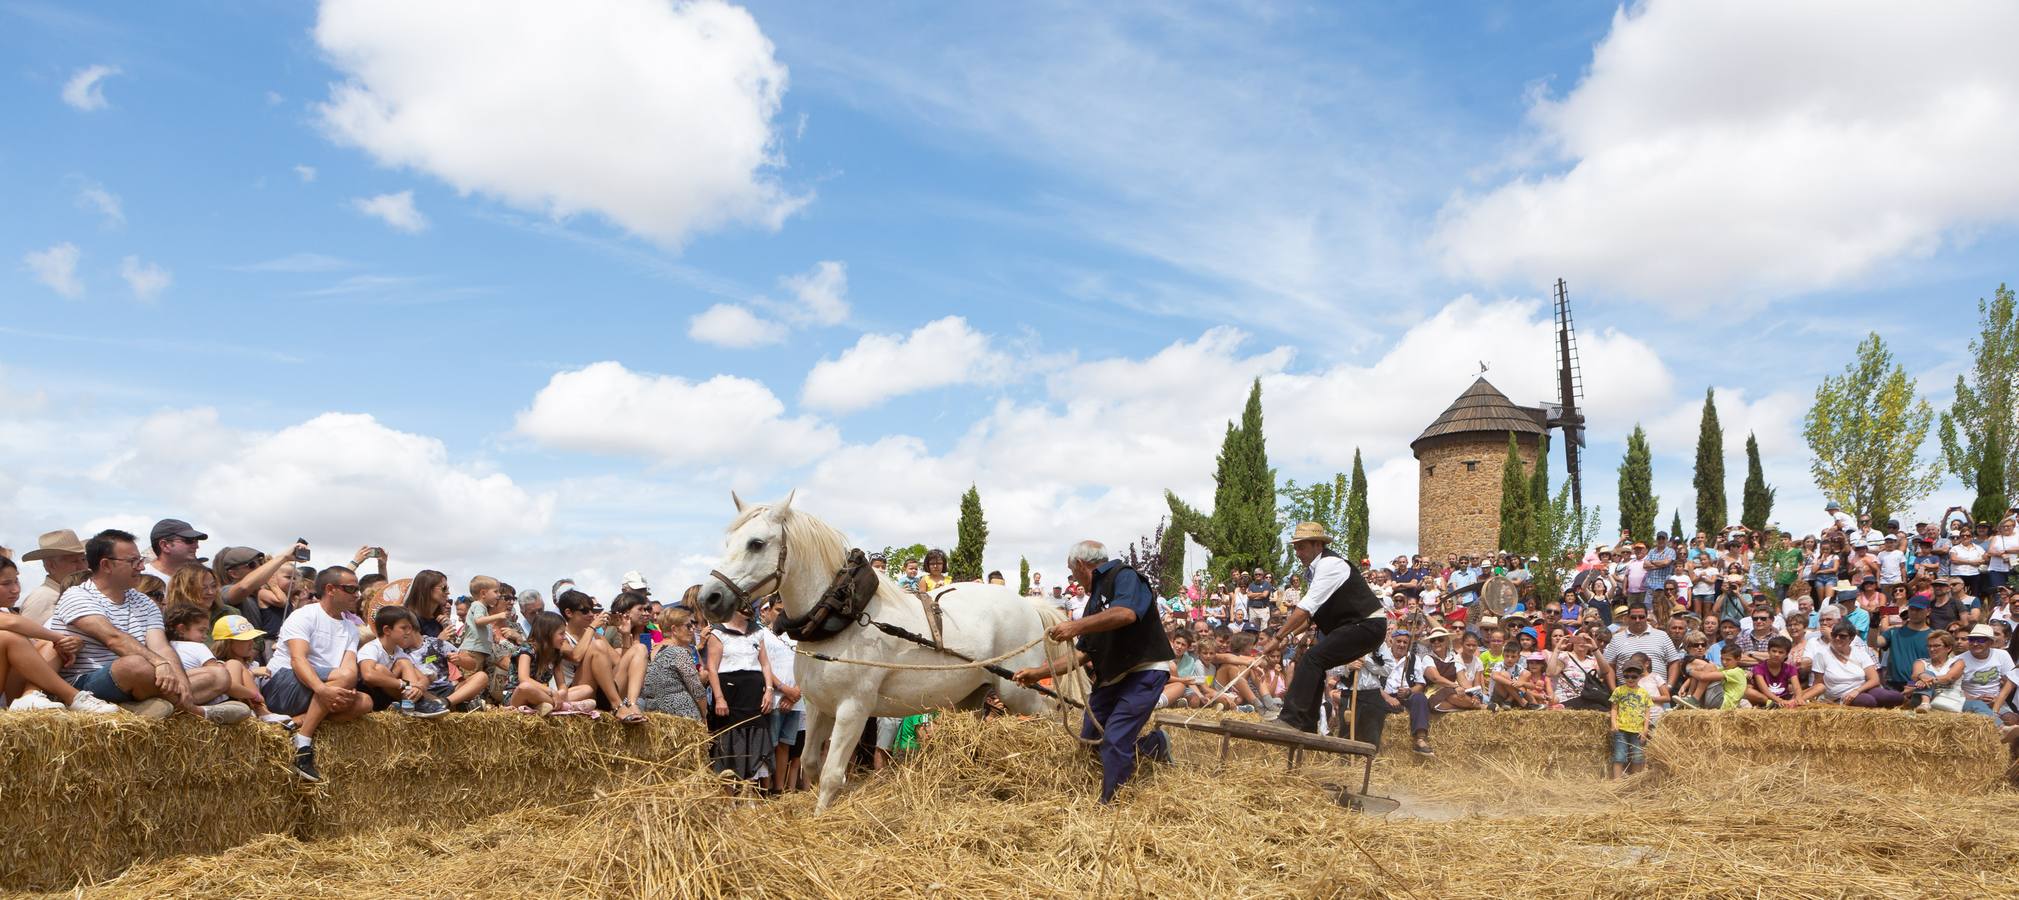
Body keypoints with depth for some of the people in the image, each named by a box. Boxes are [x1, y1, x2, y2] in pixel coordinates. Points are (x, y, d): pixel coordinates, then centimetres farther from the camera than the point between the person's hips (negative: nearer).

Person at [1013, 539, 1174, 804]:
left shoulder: (1124, 576, -9)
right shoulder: (1094, 599, 17)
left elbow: (1127, 613, -31)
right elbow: (1080, 655, 17)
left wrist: (1077, 625, -36)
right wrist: (1038, 673, 12)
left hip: (1143, 672, -10)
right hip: (1110, 678, 10)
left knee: (1114, 740, -17)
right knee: (1089, 740, 9)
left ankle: (1109, 805, -5)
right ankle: (1153, 743, 23)